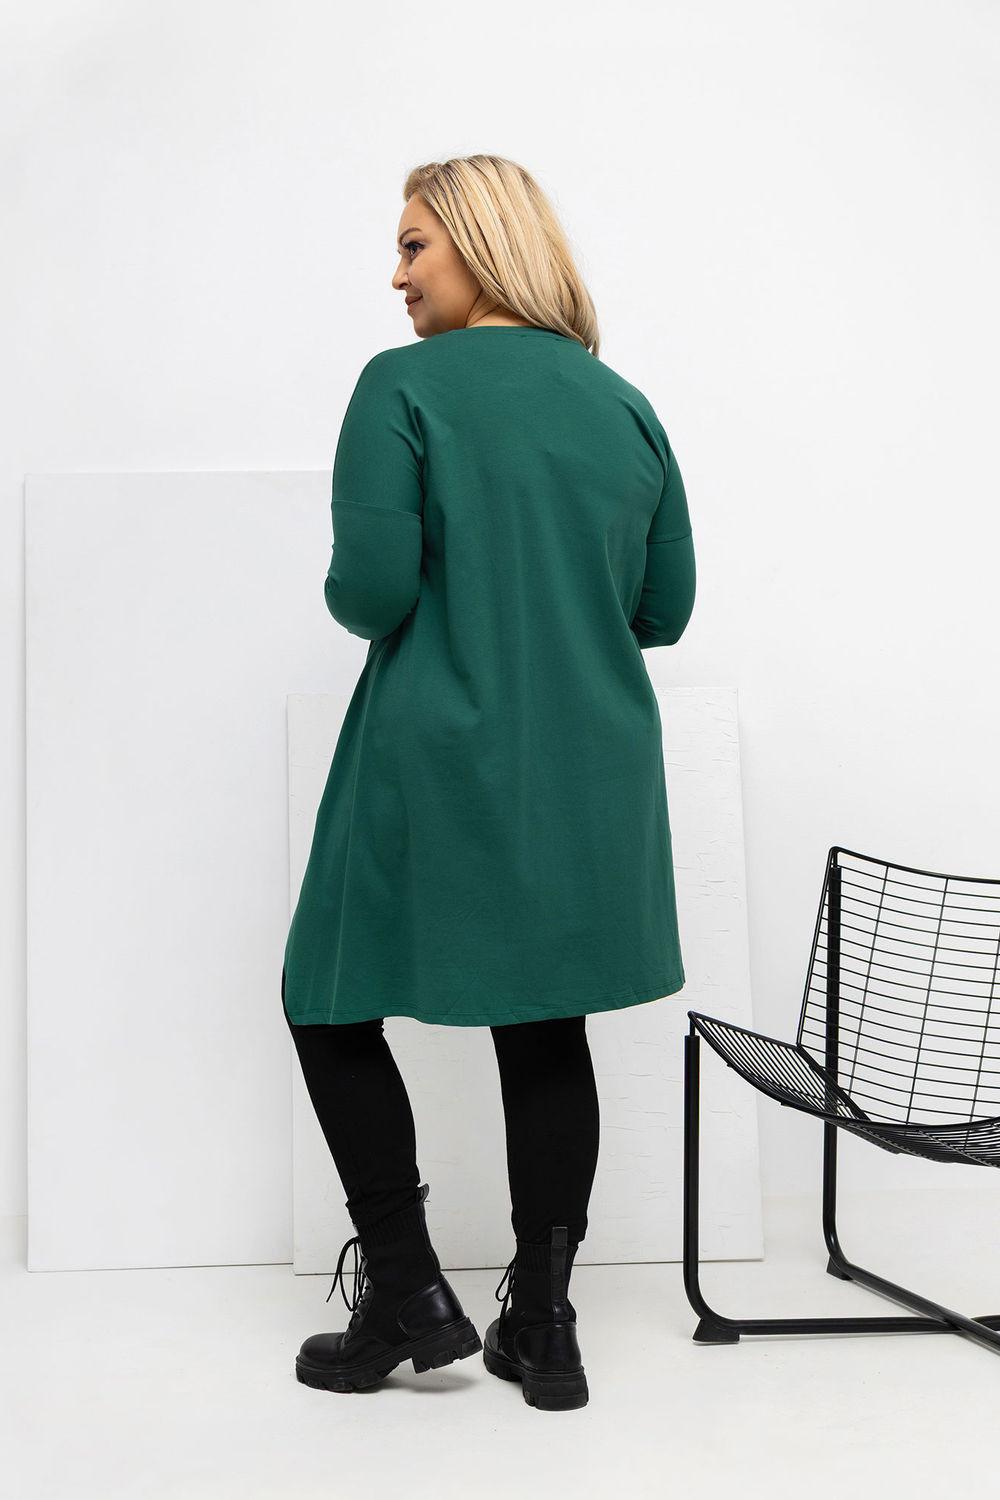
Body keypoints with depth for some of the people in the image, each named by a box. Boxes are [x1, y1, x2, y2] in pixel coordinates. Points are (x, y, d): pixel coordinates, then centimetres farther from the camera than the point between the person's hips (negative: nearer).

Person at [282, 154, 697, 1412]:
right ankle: (543, 1327, 18)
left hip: (438, 766, -5)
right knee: (546, 1027, 12)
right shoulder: (624, 405, 7)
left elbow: (371, 589, -16)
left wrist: (364, 605, 6)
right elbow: (664, 608, 10)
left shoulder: (403, 386, -9)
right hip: (587, 776, 5)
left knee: (334, 1003, 13)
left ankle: (408, 1297, 13)